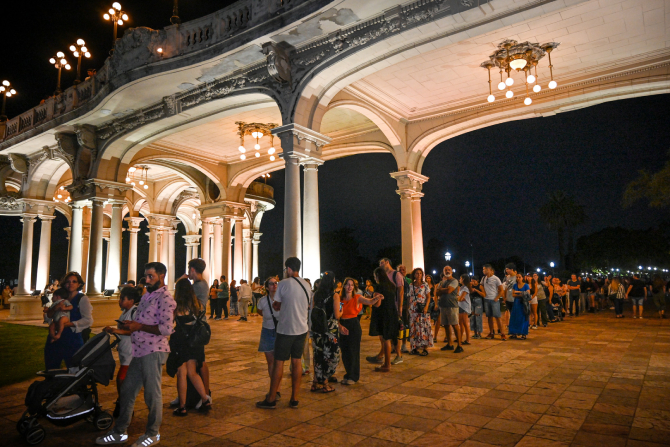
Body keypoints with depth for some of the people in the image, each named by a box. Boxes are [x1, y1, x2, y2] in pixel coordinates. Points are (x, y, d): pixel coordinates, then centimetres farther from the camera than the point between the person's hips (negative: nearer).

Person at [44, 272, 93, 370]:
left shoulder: (82, 299, -5)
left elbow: (88, 320, -15)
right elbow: (48, 316, 7)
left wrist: (69, 324, -23)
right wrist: (55, 309, -13)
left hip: (73, 340, -5)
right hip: (55, 339, 5)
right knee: (51, 369, 15)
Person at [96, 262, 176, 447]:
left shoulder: (165, 298, -14)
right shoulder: (147, 296, 16)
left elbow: (166, 329, -22)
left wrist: (139, 326, -17)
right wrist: (129, 326, 5)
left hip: (153, 352, -9)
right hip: (139, 351, 9)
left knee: (152, 394, 4)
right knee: (127, 391, 16)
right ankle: (119, 432, 30)